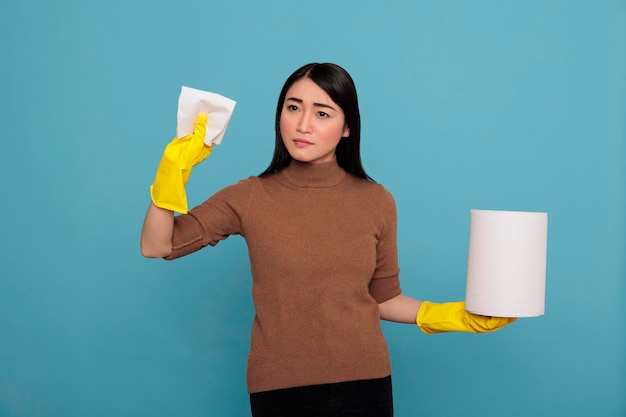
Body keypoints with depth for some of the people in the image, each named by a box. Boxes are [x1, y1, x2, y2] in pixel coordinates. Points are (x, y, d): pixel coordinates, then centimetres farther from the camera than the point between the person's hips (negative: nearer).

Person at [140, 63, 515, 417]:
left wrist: (454, 316, -4)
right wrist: (174, 171, -18)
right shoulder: (249, 198, -5)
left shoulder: (377, 202, -1)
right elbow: (157, 246, -7)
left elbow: (382, 298, 7)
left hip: (365, 382, 2)